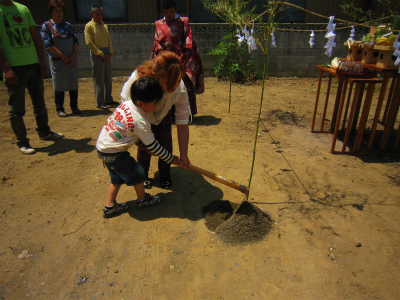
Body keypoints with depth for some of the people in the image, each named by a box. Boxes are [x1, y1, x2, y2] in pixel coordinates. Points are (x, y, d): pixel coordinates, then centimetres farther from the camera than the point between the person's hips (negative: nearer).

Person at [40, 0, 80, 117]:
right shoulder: (46, 26, 2)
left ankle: (74, 106, 18)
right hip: (57, 61, -4)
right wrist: (63, 56, -13)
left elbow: (76, 42, 9)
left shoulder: (68, 25, 15)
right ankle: (59, 109, 9)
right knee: (59, 86, -1)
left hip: (71, 60, 4)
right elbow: (48, 44, -7)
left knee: (74, 84, 5)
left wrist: (74, 56, -6)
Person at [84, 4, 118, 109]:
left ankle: (108, 99, 21)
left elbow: (109, 40, 14)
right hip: (96, 54, -7)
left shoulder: (104, 26, 15)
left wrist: (110, 52, -2)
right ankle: (100, 102, 0)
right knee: (98, 80, -5)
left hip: (106, 54, 7)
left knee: (108, 78, 11)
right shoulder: (89, 26, -5)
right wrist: (101, 54, -14)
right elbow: (90, 43, -11)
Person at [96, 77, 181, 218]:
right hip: (113, 153, -8)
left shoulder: (127, 102, -4)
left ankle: (109, 206, 34)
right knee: (137, 174, 11)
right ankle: (142, 199, 34)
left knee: (117, 177, 23)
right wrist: (171, 159, -3)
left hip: (101, 145, 8)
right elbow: (153, 147, -15)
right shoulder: (141, 123, -25)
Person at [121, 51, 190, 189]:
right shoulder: (137, 79, -44)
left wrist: (183, 155, -24)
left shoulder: (180, 90, -39)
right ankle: (143, 175, 20)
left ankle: (165, 176, 22)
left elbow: (183, 124, -30)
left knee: (165, 142, -5)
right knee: (145, 143, -8)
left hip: (163, 112, 2)